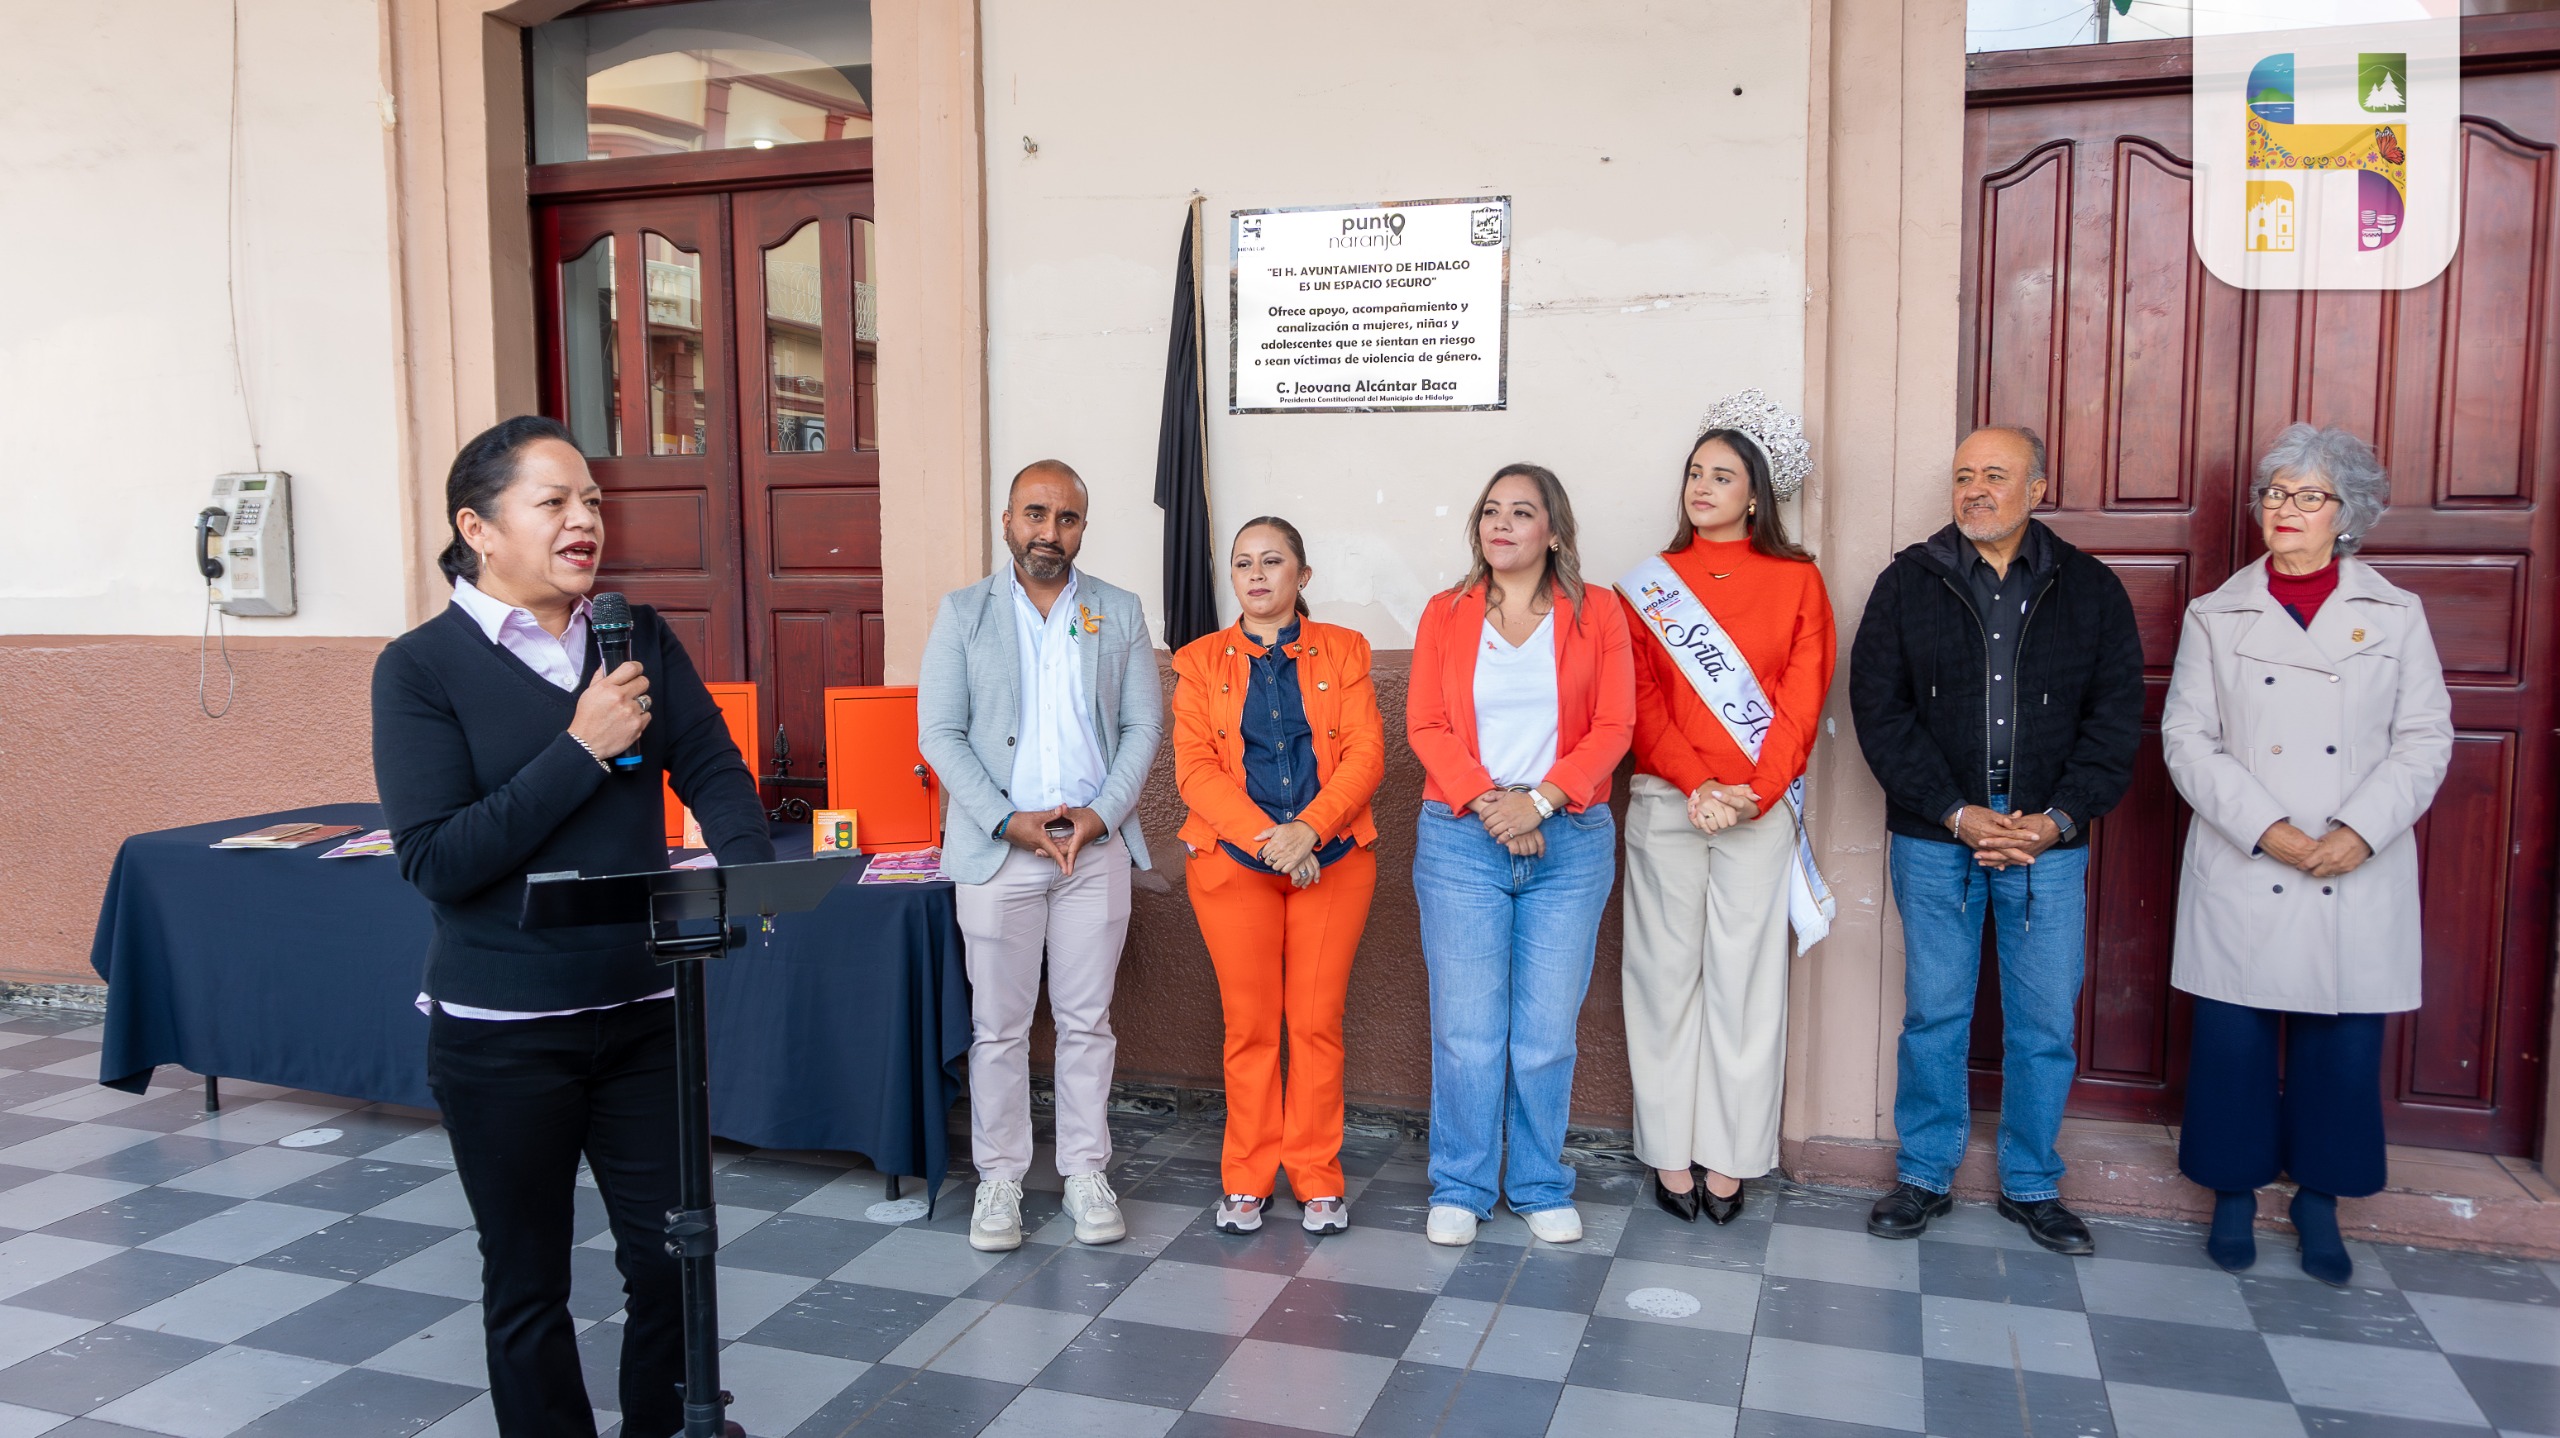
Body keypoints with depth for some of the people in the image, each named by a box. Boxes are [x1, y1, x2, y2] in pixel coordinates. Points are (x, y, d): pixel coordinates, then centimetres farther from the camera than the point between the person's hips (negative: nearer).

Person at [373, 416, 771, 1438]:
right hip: (502, 1033, -3)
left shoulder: (640, 638, 3)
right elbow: (434, 862, -16)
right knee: (528, 1282, 13)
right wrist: (582, 749, -21)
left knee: (671, 1256, 11)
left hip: (643, 1008, 4)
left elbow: (712, 768, -1)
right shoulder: (422, 667, -9)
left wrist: (749, 874, -21)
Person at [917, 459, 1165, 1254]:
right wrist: (1008, 820, -12)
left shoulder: (1120, 613, 8)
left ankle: (1086, 1172, 19)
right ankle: (999, 1178, 17)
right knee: (998, 1026, 5)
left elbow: (1143, 725, 5)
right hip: (997, 847, -1)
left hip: (1096, 845, 1)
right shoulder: (963, 612, 3)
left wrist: (1102, 813, -10)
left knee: (1087, 1022, 8)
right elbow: (938, 732, -2)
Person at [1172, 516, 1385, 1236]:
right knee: (1250, 1026, 5)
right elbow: (1194, 767, -2)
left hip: (1333, 861, 0)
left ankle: (1316, 1177, 16)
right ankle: (1247, 1180, 17)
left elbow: (1365, 753, -2)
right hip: (1233, 863, 0)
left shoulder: (1343, 651, 8)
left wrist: (1308, 829, -17)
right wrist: (1267, 840, -15)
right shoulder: (1200, 661, 8)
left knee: (1318, 1022, 3)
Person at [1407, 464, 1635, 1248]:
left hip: (1569, 841, 0)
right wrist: (1487, 802, -13)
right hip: (1461, 838, 0)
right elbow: (1425, 725, 1)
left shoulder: (1597, 615, 5)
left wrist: (1540, 800, -14)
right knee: (1466, 1027, 2)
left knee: (1547, 1029, 5)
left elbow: (1613, 727, -2)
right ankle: (1460, 1188, 17)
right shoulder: (1445, 614, 7)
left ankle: (1540, 1186, 22)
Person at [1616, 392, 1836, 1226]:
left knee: (1744, 976, 2)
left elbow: (1802, 702, 0)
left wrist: (1753, 793, -11)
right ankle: (1671, 1153, 12)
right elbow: (1642, 701, 2)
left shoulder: (1796, 581, 6)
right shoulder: (1652, 584, 9)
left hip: (1759, 808, -1)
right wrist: (1695, 786, -12)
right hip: (1665, 803, 1)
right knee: (1667, 971, 3)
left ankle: (1730, 1157, 11)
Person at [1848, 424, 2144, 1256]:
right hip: (1935, 838, -1)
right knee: (1934, 1014, 7)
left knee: (2046, 1021, 7)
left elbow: (2115, 718, 3)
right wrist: (1956, 813, -11)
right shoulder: (1908, 584, 3)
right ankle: (1924, 1177, 21)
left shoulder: (2090, 591, 6)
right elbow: (1881, 713, -2)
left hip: (2049, 840, 1)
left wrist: (2059, 818, -10)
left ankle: (2031, 1186, 24)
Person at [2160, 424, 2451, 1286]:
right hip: (2243, 876, 0)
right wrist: (2267, 828, -13)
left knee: (2345, 1044, 5)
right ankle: (2235, 1193, 22)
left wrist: (2360, 832, -13)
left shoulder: (2395, 615, 5)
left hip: (2359, 880, 1)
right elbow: (2188, 738, -1)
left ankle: (2319, 1200, 24)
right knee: (2234, 1038, 3)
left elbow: (2425, 740, 2)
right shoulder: (2217, 616, 4)